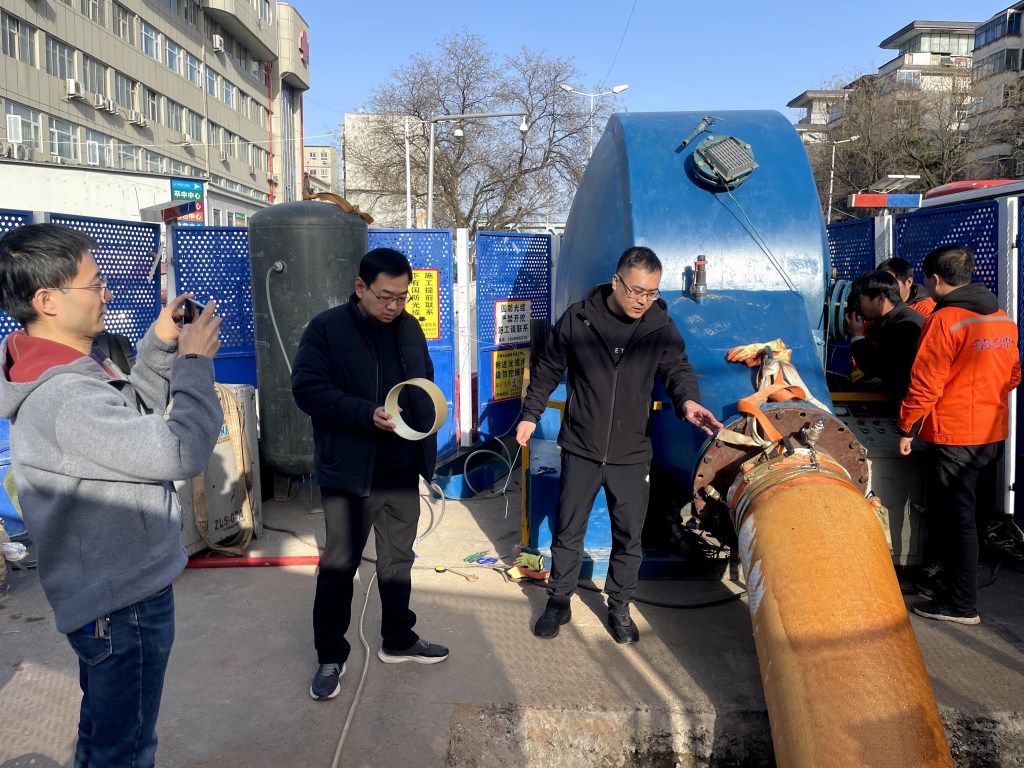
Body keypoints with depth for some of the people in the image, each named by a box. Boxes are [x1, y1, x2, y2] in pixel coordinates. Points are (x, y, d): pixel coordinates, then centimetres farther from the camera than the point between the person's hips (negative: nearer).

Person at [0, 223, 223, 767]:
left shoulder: (56, 374, 2)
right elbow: (183, 451, -32)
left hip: (102, 591, 10)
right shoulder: (66, 401, -30)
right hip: (125, 602, -10)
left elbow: (136, 414, 13)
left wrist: (160, 347, 0)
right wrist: (195, 362, -20)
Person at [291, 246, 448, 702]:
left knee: (398, 559, 18)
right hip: (350, 473, -5)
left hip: (403, 471, 6)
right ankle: (330, 657, 21)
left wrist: (426, 416, -3)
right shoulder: (326, 329, -9)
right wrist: (368, 415, -27)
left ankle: (398, 640, 35)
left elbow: (426, 384, 18)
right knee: (339, 565, 6)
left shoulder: (409, 328, 8)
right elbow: (308, 389, -16)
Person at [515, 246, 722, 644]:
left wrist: (688, 401, -31)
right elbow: (548, 369, 4)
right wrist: (530, 415, 4)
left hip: (632, 454, 1)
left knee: (629, 536, 11)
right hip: (581, 449, -1)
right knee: (568, 530, 11)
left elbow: (677, 369, -8)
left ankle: (619, 607, 31)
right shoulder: (578, 318, -7)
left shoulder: (661, 327, -4)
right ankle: (559, 600, 30)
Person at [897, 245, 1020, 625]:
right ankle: (953, 577, 30)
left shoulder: (944, 321, -17)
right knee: (963, 511, 19)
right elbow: (1013, 375, 17)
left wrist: (906, 429, -8)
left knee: (955, 518, 0)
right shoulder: (1003, 319, 8)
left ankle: (961, 605, 8)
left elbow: (925, 384, -17)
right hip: (994, 434, 8)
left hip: (956, 436, -8)